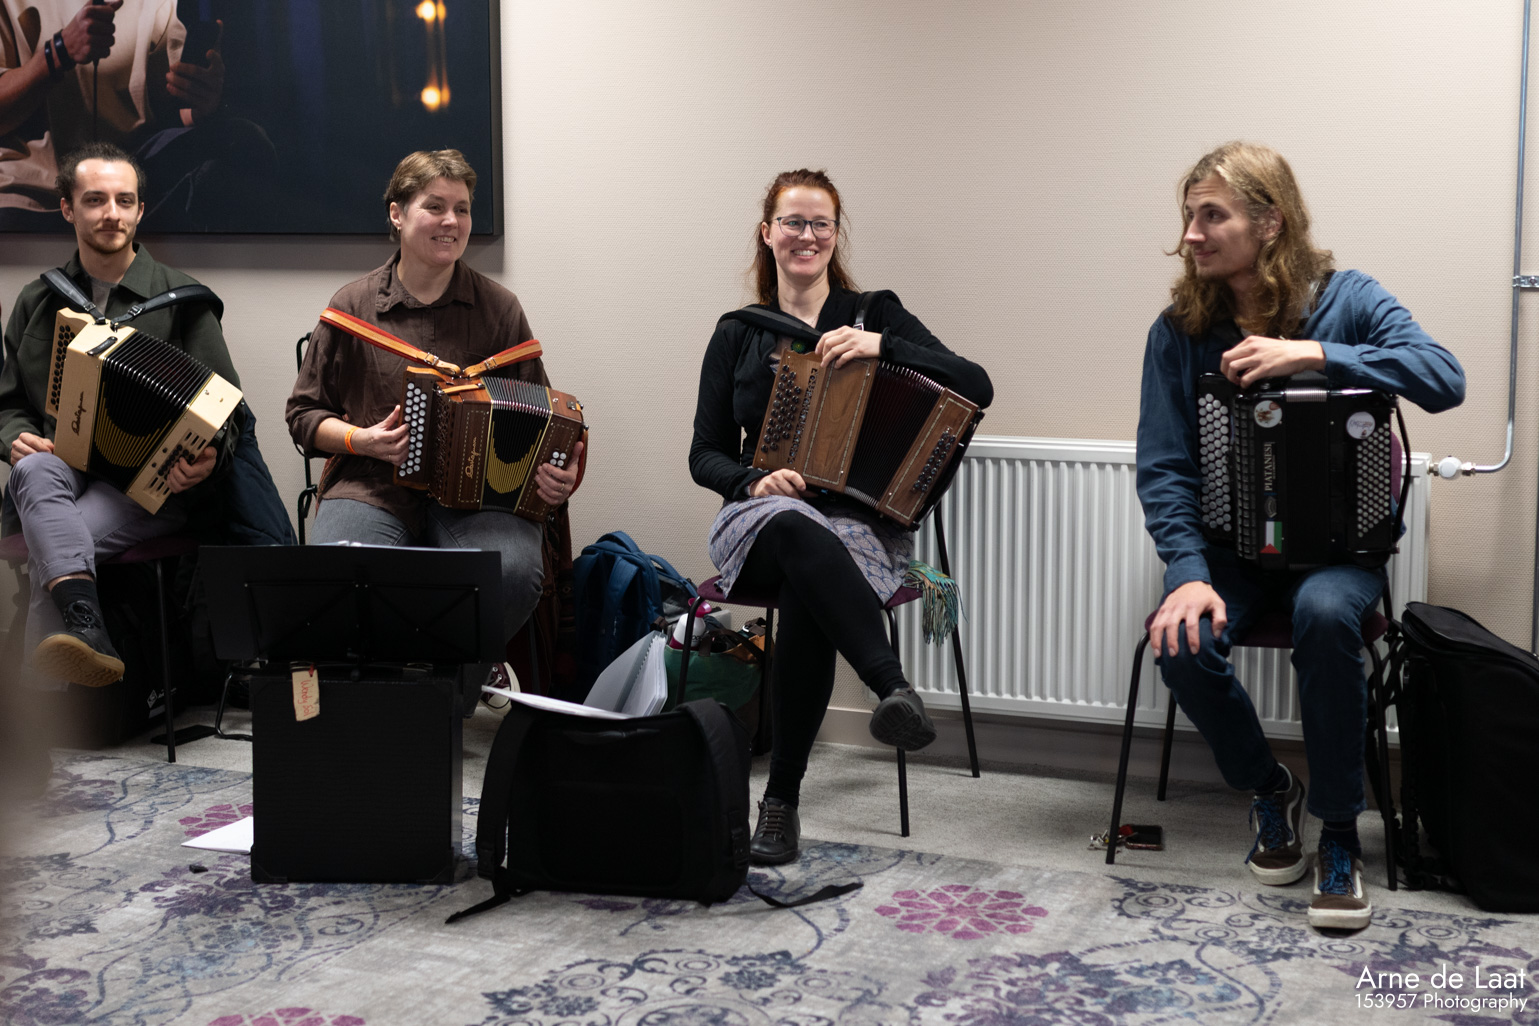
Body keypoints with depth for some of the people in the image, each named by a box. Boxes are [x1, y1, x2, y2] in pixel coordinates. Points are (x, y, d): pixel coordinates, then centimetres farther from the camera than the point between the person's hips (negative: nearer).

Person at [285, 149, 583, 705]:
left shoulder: (499, 308, 10)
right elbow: (305, 414, 14)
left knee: (515, 573, -32)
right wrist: (359, 439, -6)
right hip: (373, 490, 0)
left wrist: (557, 474, -6)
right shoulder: (352, 307, 8)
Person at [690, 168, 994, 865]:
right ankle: (895, 690, -55)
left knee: (806, 597, -37)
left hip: (862, 520, 0)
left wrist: (879, 347, -18)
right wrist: (756, 481, -12)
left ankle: (782, 801, -36)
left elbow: (975, 389, -5)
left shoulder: (874, 314, 9)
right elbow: (706, 455, 11)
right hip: (759, 518, 1)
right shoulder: (737, 335, 15)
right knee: (797, 530, -39)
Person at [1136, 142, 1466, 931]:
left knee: (1325, 614, -35)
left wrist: (1314, 353, -29)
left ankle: (1339, 833, -16)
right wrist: (1187, 573, -20)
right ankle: (1269, 791, 4)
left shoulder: (1346, 298, -5)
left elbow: (1445, 379, -21)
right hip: (1230, 544, 2)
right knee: (1183, 644, -27)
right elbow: (1163, 466, -5)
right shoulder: (1180, 329, -1)